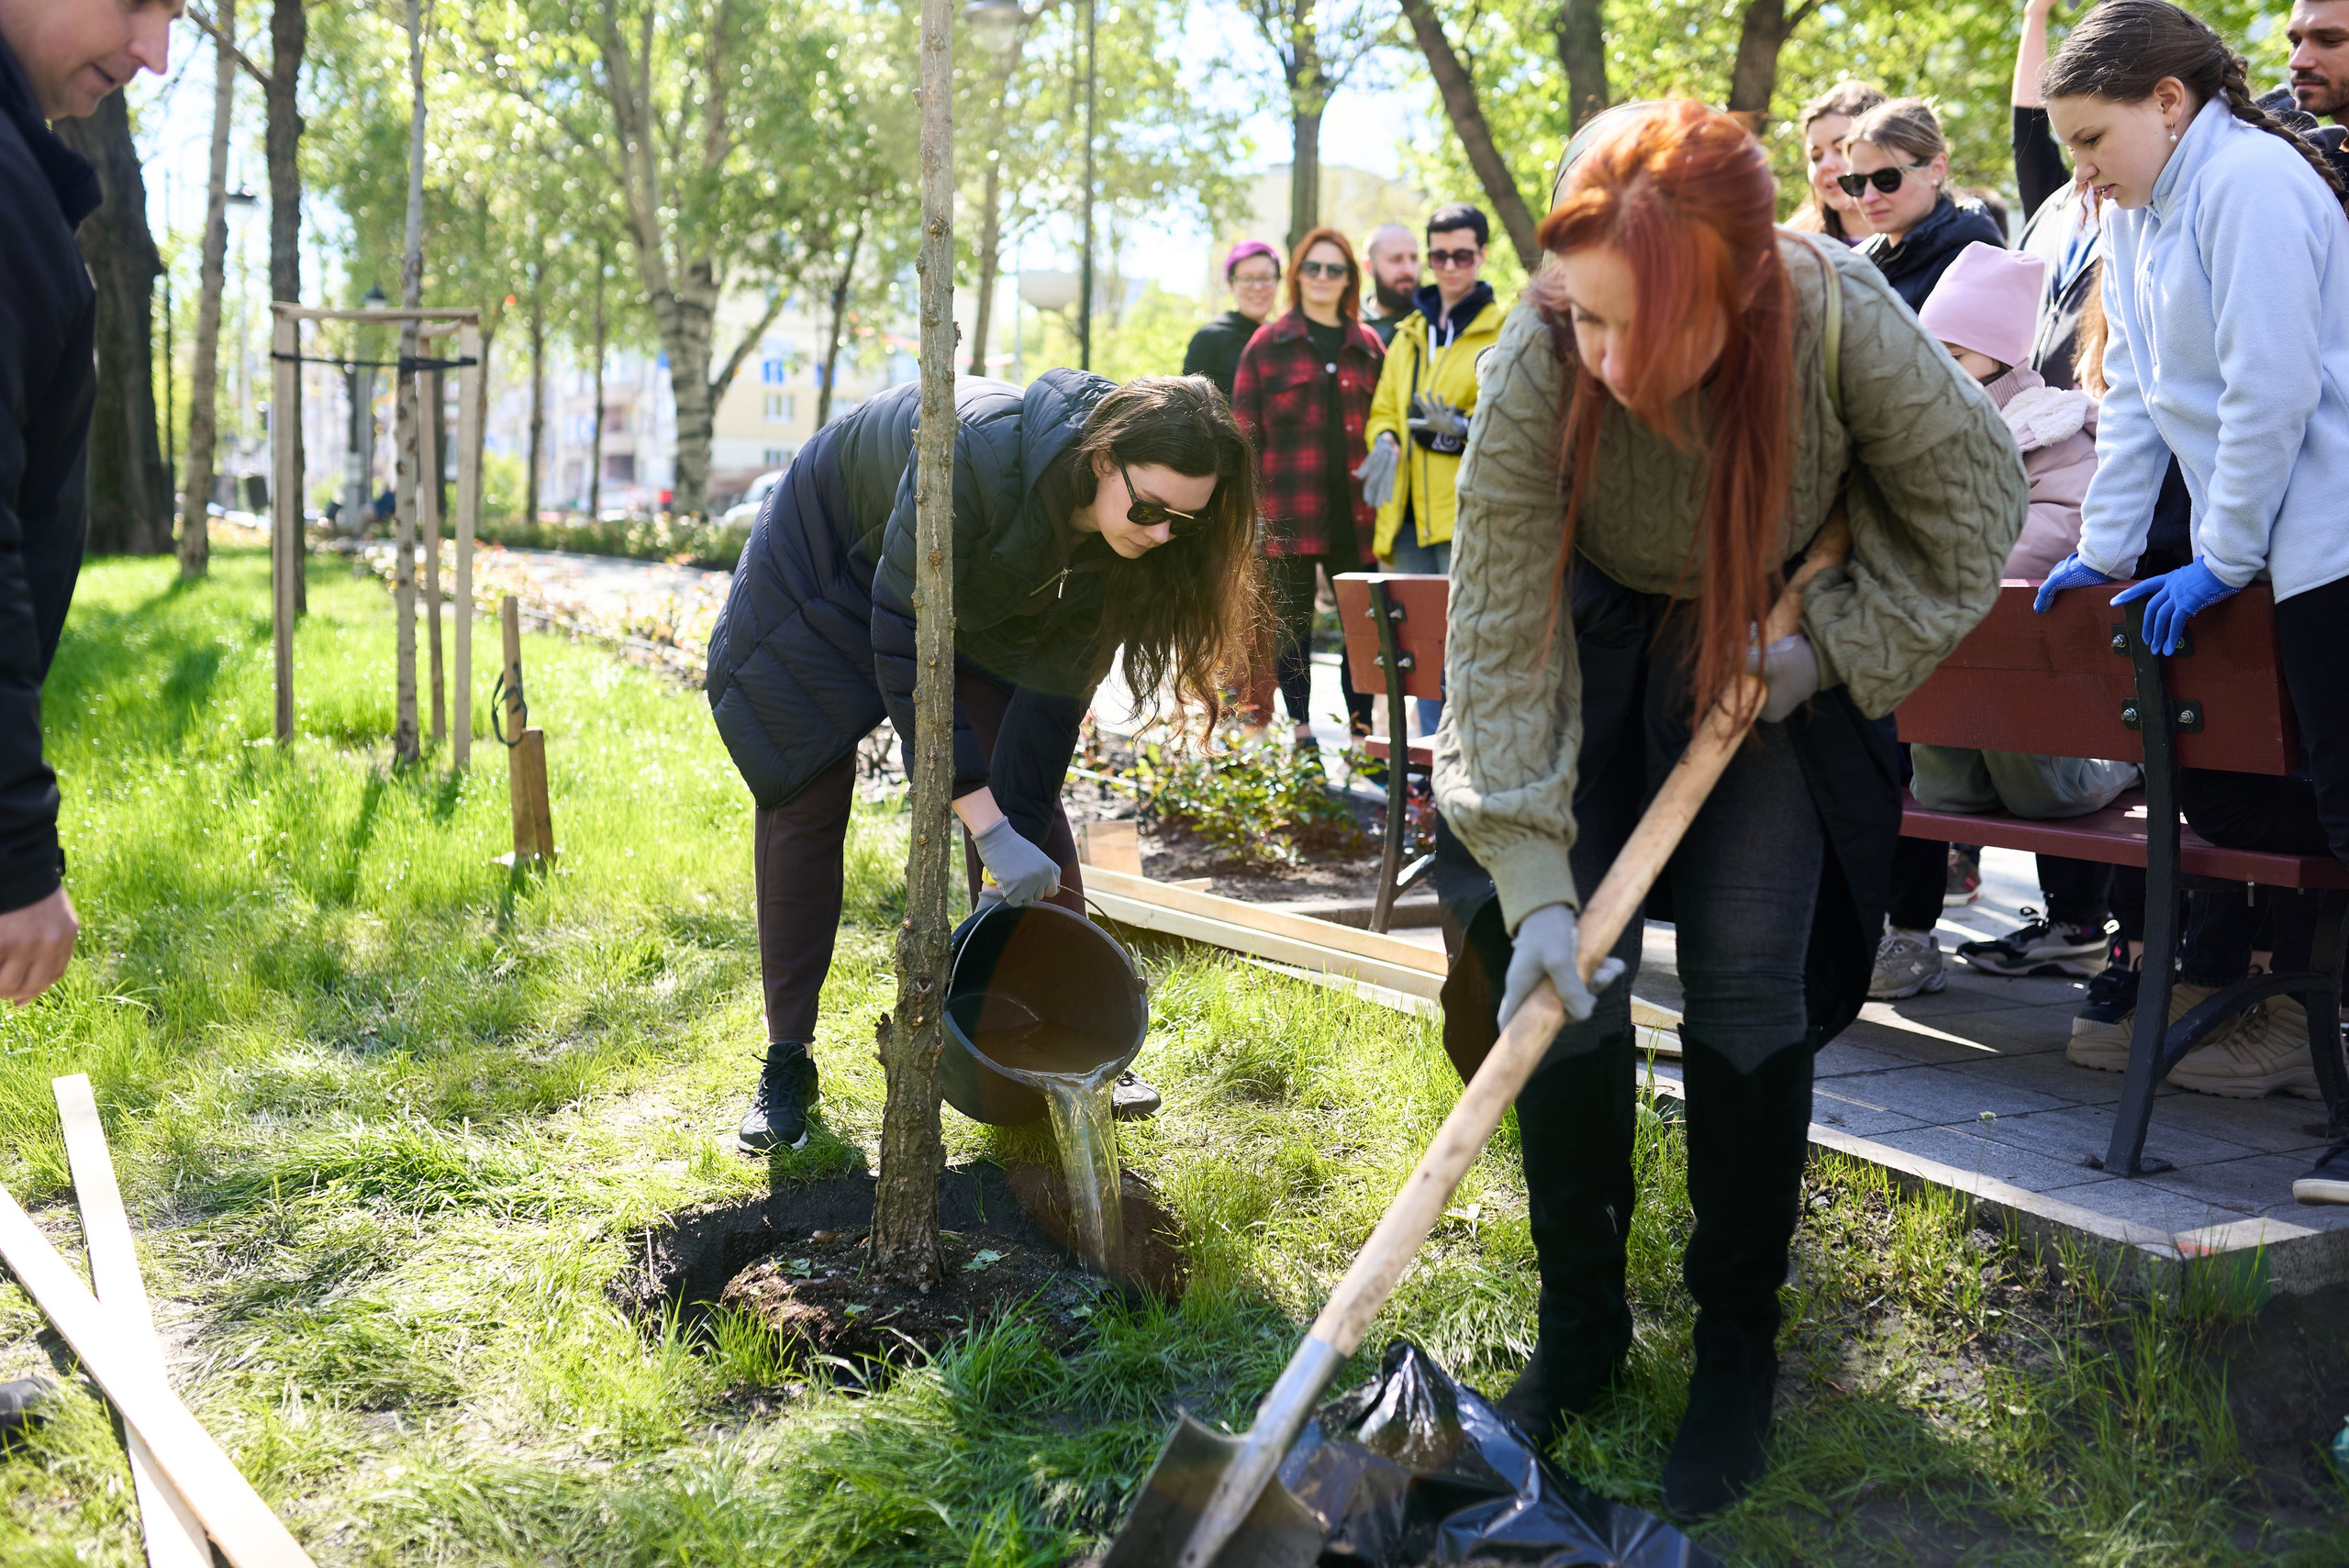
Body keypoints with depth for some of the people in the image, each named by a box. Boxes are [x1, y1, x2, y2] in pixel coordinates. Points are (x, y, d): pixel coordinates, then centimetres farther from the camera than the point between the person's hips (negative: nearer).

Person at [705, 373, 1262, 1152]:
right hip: (827, 555, -5)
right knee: (807, 803, -5)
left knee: (1028, 779, -2)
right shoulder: (981, 453, -44)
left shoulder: (1125, 541, -25)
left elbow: (1056, 683, -19)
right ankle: (785, 1062, 6)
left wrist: (1019, 830, -25)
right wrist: (989, 826, -42)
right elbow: (903, 646, -40)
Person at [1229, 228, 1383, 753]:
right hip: (1288, 513, -2)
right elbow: (1243, 431, 2)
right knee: (1290, 623, 4)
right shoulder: (1267, 344, 5)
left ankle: (1362, 725, 10)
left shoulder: (1368, 347, 14)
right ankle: (1300, 727, 11)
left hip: (1354, 512, 2)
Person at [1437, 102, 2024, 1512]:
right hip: (1599, 644, 1)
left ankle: (1741, 1345, 8)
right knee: (1565, 971, -8)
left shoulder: (1844, 323, -30)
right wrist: (1533, 883, -30)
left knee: (1747, 976, -10)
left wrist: (1831, 651, -18)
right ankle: (1582, 1326, 12)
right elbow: (1502, 636, -25)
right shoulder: (1537, 371, -30)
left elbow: (1973, 501, -11)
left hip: (1776, 647, 0)